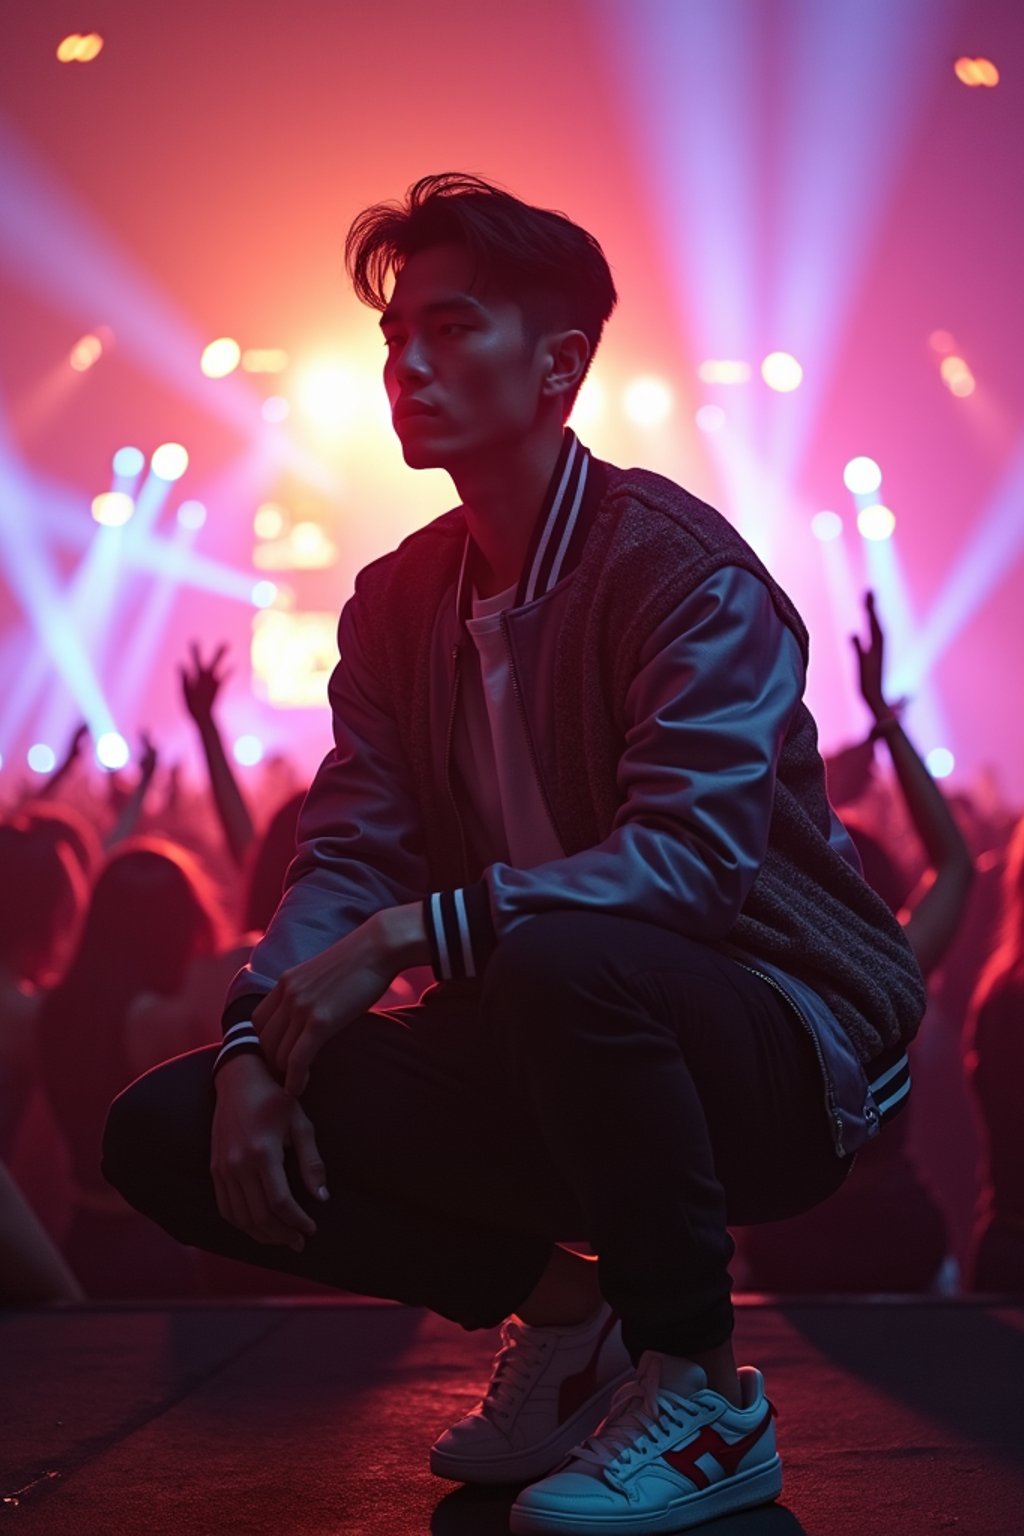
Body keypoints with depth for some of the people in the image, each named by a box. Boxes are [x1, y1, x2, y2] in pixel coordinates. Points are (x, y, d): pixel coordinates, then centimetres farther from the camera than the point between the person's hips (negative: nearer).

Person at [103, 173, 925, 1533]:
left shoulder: (680, 565, -15)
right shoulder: (397, 602, 7)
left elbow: (691, 854, -26)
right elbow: (348, 854, 1)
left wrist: (402, 936, -31)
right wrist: (258, 1041, -18)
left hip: (784, 1040, -7)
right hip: (552, 1057, 7)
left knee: (564, 960, -42)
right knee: (171, 1133, -7)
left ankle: (700, 1389, -18)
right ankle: (558, 1306, 5)